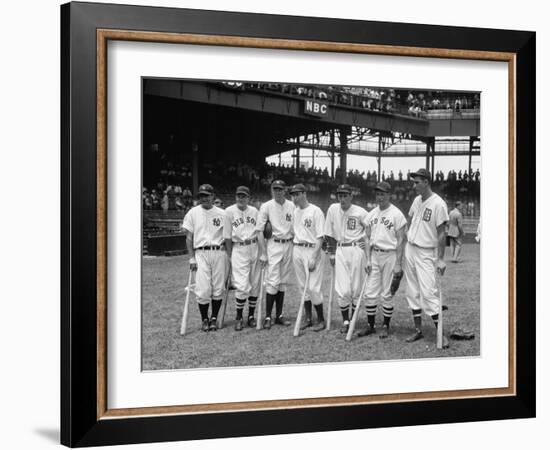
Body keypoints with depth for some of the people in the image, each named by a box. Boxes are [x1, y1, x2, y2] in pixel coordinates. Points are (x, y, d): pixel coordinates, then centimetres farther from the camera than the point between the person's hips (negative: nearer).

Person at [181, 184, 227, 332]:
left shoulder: (222, 214, 8)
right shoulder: (193, 213, 6)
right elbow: (189, 237, 5)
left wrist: (226, 244, -7)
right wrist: (192, 258, -1)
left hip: (219, 252, 1)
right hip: (201, 253, -1)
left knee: (218, 289, 2)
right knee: (203, 289, -5)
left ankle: (214, 319, 15)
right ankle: (204, 319, 9)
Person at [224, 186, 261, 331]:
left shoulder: (254, 211, 9)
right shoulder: (229, 211, 0)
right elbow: (227, 237, 0)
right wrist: (229, 256, -4)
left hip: (255, 248, 3)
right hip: (238, 250, -3)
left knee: (255, 285, 6)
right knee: (242, 286, -11)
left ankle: (251, 316, 19)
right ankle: (238, 317, 5)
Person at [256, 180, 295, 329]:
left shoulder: (292, 206, 7)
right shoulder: (266, 206, -4)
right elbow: (259, 231, -6)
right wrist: (263, 253, -11)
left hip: (288, 245, 4)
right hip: (273, 245, -4)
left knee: (283, 282, 9)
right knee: (273, 282, -9)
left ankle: (279, 315, 16)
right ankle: (267, 316, -1)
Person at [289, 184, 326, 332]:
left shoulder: (315, 211, -10)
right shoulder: (295, 211, 11)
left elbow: (320, 237, -13)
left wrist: (313, 258, -19)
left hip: (311, 250, -7)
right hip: (297, 250, 7)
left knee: (313, 288, -7)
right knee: (303, 286, 11)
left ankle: (321, 320, 6)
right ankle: (308, 318, 21)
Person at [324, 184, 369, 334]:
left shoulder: (360, 212, -7)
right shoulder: (333, 209, 1)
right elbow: (330, 234, 8)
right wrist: (332, 253, 7)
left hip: (356, 250, -2)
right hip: (340, 250, 2)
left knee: (356, 288, 3)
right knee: (342, 289, -3)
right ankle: (345, 321, 11)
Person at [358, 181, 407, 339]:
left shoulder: (396, 214, -8)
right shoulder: (371, 214, 8)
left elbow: (401, 240, -9)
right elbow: (368, 238, 12)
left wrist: (398, 264, -13)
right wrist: (367, 259, 4)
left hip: (390, 255, -5)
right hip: (374, 255, 5)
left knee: (387, 294, 2)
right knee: (370, 293, 5)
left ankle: (386, 326, 13)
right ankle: (370, 325, 15)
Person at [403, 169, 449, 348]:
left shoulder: (438, 204, -14)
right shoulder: (417, 200, 8)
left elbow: (441, 234, -15)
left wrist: (441, 259, -17)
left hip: (426, 254, -7)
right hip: (410, 250, 7)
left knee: (428, 292, -11)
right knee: (413, 292, 9)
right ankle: (418, 330, 18)